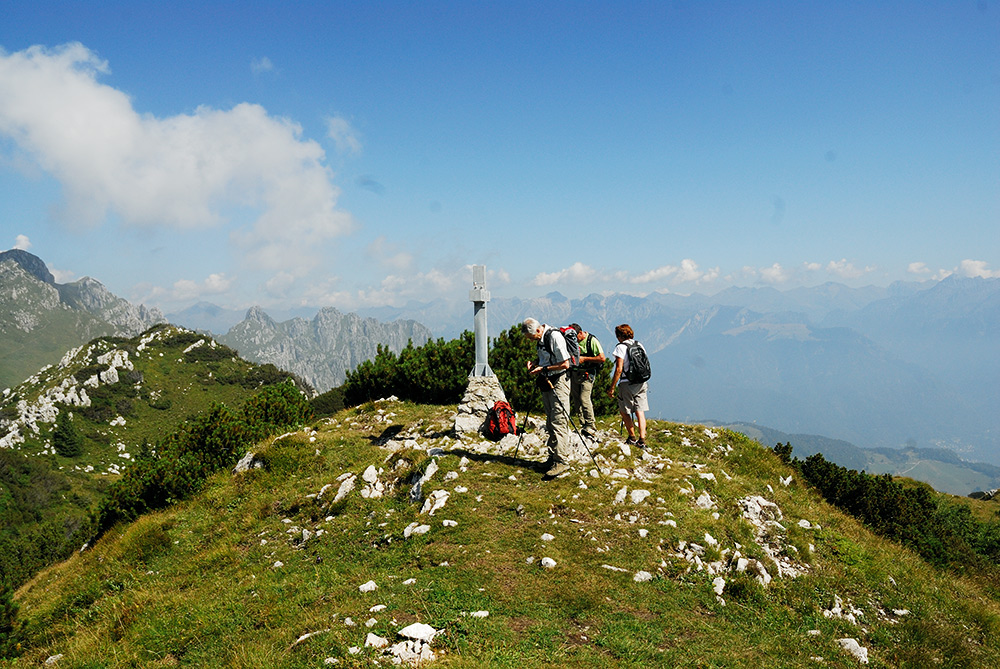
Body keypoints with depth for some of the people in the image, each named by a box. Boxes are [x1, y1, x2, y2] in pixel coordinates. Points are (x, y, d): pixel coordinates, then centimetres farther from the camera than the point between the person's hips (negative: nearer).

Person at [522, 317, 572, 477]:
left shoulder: (554, 336, -17)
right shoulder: (541, 339, 11)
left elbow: (565, 364, -19)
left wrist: (543, 369, -17)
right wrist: (535, 363, 4)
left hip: (558, 383, -9)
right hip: (546, 383, 9)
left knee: (558, 423, -11)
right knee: (550, 424, 12)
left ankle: (561, 460, -10)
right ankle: (553, 457, 18)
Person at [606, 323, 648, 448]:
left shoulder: (621, 347, -10)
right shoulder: (639, 345, 9)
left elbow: (619, 369, -16)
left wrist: (612, 387, -13)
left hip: (627, 383, -6)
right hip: (641, 383, 6)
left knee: (624, 411, 11)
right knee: (640, 411, 6)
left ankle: (632, 437, 19)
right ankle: (642, 439, -3)